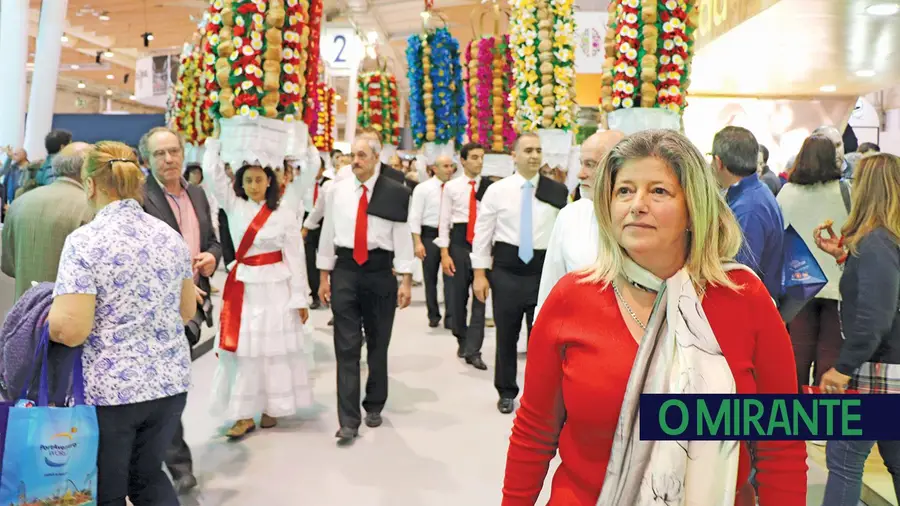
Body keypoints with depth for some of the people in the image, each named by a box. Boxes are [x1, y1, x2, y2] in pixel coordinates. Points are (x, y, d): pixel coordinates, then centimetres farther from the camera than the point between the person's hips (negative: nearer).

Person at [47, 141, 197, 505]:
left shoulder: (84, 241, -14)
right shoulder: (171, 236, 3)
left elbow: (71, 330, -20)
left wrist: (44, 317, 0)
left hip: (109, 390, -5)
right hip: (170, 382, 5)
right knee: (148, 476, 24)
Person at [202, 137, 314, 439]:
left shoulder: (285, 214, -3)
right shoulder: (234, 207, 3)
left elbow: (296, 257, -3)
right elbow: (213, 173, -5)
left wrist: (300, 298, -4)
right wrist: (215, 140, 1)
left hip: (275, 287, -2)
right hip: (243, 286, 2)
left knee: (274, 349, 5)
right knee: (242, 349, 3)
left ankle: (272, 407, 20)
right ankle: (245, 415, 10)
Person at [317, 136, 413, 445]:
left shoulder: (394, 193, -5)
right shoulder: (336, 191, 3)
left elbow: (403, 237, -3)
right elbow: (328, 233, 7)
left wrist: (406, 280, -6)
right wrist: (324, 276, 5)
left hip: (379, 271, -1)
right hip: (345, 270, 1)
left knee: (378, 344, 13)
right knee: (346, 347, -2)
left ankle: (374, 406, 31)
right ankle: (349, 420, 2)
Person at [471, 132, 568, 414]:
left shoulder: (557, 192, 0)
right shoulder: (497, 190, -1)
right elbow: (483, 232, 0)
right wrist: (480, 274, -4)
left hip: (544, 269, 0)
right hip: (506, 269, 0)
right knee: (506, 335, 12)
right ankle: (506, 392, 30)